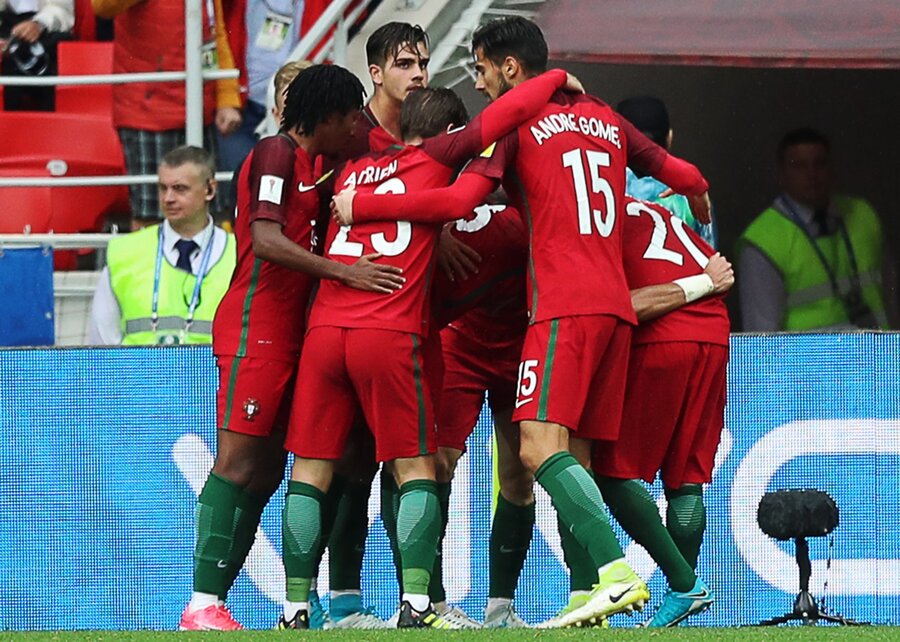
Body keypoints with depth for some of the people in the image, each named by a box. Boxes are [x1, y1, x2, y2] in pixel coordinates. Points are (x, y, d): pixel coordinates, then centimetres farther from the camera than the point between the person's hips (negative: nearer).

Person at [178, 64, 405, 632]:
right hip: (254, 330, -10)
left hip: (284, 337, 10)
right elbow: (266, 242, -21)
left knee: (267, 471, 7)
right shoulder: (277, 155, -10)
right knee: (239, 463, -13)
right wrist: (343, 271, -25)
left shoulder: (305, 164, 19)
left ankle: (213, 603, 7)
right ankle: (202, 606, -15)